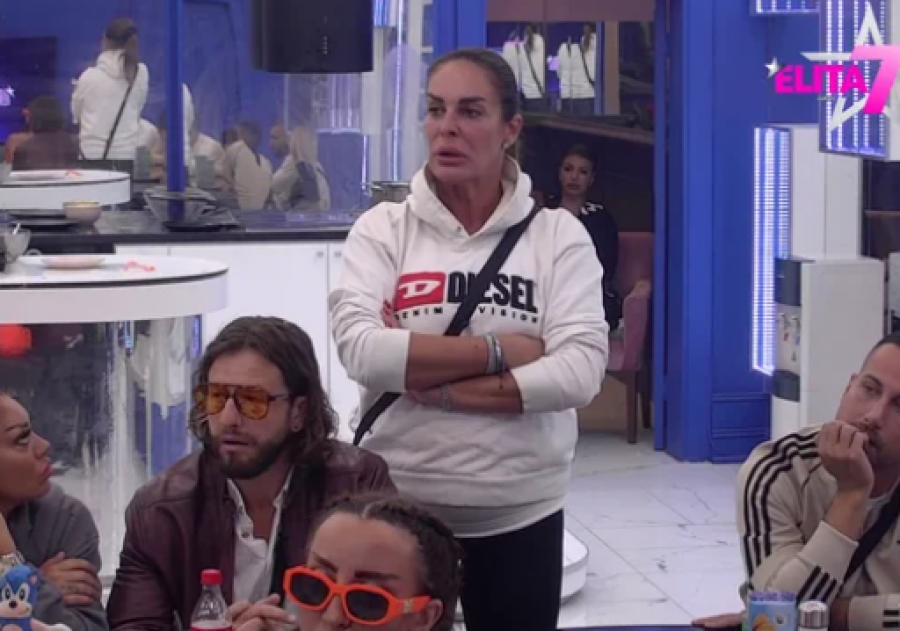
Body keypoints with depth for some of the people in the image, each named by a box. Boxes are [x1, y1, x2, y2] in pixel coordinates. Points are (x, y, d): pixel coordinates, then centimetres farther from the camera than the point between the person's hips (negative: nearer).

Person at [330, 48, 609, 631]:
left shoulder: (558, 236, -1)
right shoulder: (383, 229, -1)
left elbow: (580, 371, -14)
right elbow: (362, 349, -17)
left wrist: (438, 386, -16)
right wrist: (498, 351, -16)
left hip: (520, 512, 0)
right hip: (399, 507, 0)